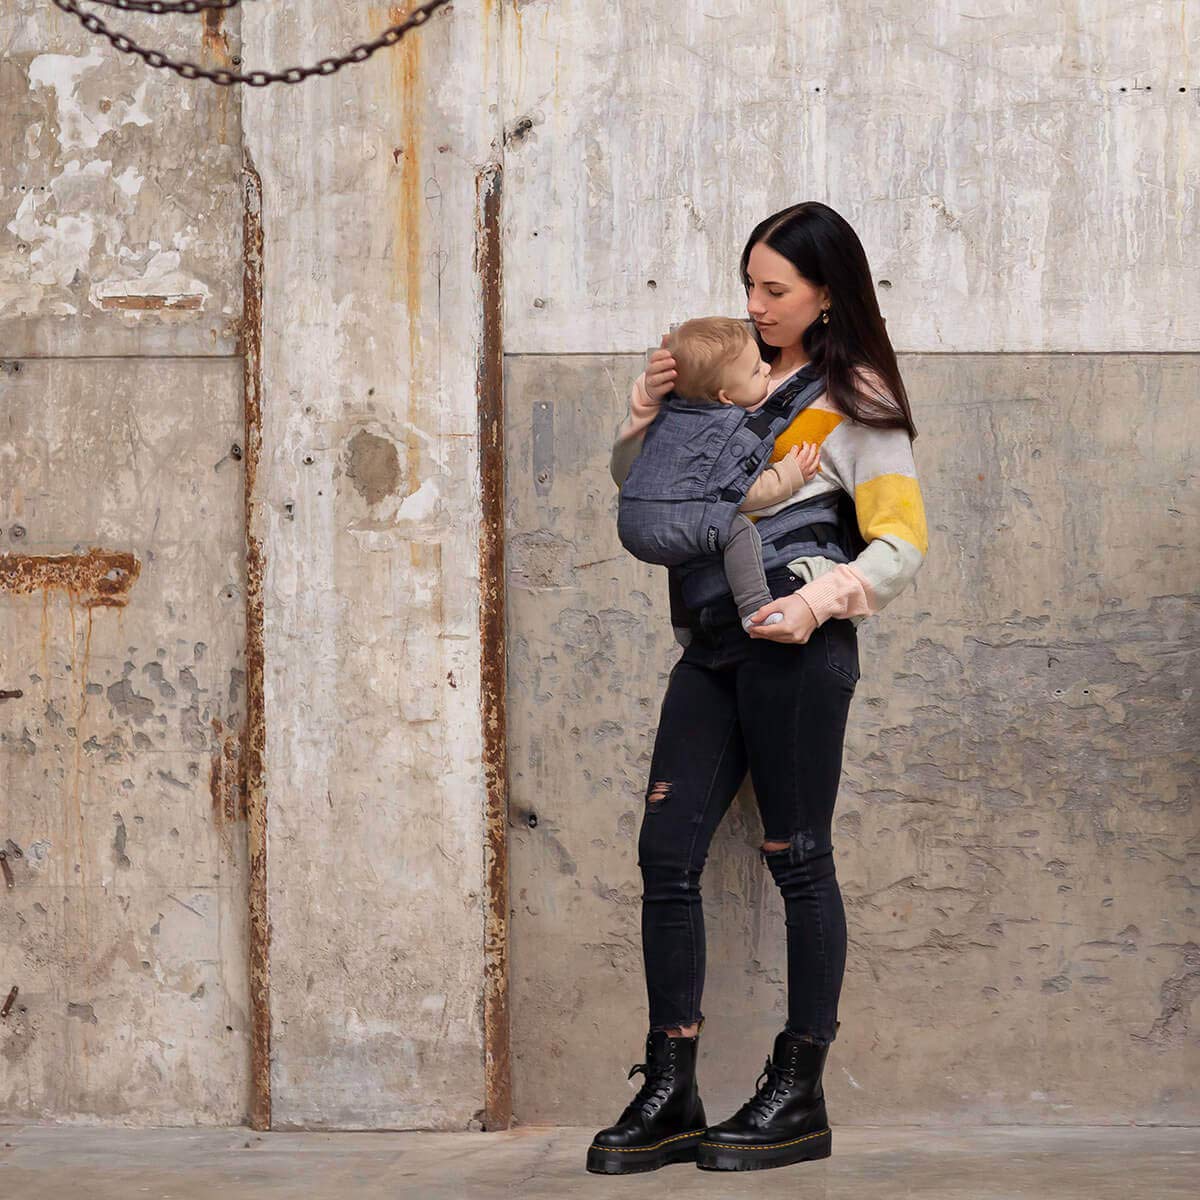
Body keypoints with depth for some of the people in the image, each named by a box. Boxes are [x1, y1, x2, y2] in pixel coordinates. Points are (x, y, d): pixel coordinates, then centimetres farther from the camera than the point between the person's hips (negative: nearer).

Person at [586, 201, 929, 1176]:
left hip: (795, 645, -6)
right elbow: (638, 484, 25)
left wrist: (822, 600, -19)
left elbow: (900, 543, -4)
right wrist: (650, 409, 6)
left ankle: (800, 1095, 8)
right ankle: (670, 1097, 3)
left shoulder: (857, 400, 2)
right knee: (667, 852, -1)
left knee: (798, 857, -1)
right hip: (714, 640, 6)